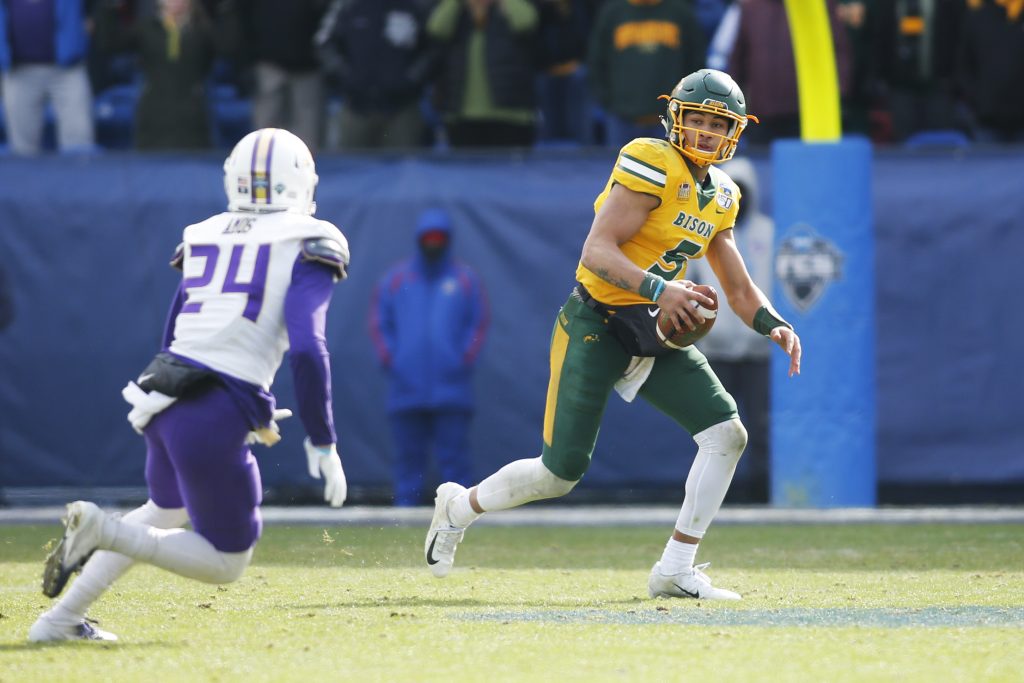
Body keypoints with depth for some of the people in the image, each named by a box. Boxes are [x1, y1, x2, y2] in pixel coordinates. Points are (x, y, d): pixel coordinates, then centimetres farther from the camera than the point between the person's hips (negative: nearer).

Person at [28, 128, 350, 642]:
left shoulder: (203, 239, 16)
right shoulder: (307, 246, -2)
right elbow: (306, 350, -14)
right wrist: (322, 444, -7)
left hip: (163, 392, 7)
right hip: (216, 418, -7)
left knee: (167, 512, 33)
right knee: (225, 564, 8)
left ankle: (61, 619, 24)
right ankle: (100, 530, -14)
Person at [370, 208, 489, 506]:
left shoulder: (464, 279, 9)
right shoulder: (396, 279, 11)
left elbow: (479, 323, 8)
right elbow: (379, 323, 11)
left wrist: (464, 360, -4)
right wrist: (390, 360, -2)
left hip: (451, 389, -1)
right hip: (406, 389, 1)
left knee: (454, 456, -6)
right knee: (408, 456, 2)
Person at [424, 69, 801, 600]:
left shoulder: (720, 197, 10)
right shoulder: (651, 165, -16)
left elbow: (739, 289, 17)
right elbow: (596, 251, -24)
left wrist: (773, 325, -3)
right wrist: (657, 289, -37)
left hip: (656, 334, 7)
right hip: (598, 327, -7)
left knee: (727, 433, -10)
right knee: (561, 473, -5)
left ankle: (676, 571, -3)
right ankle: (460, 506, 25)